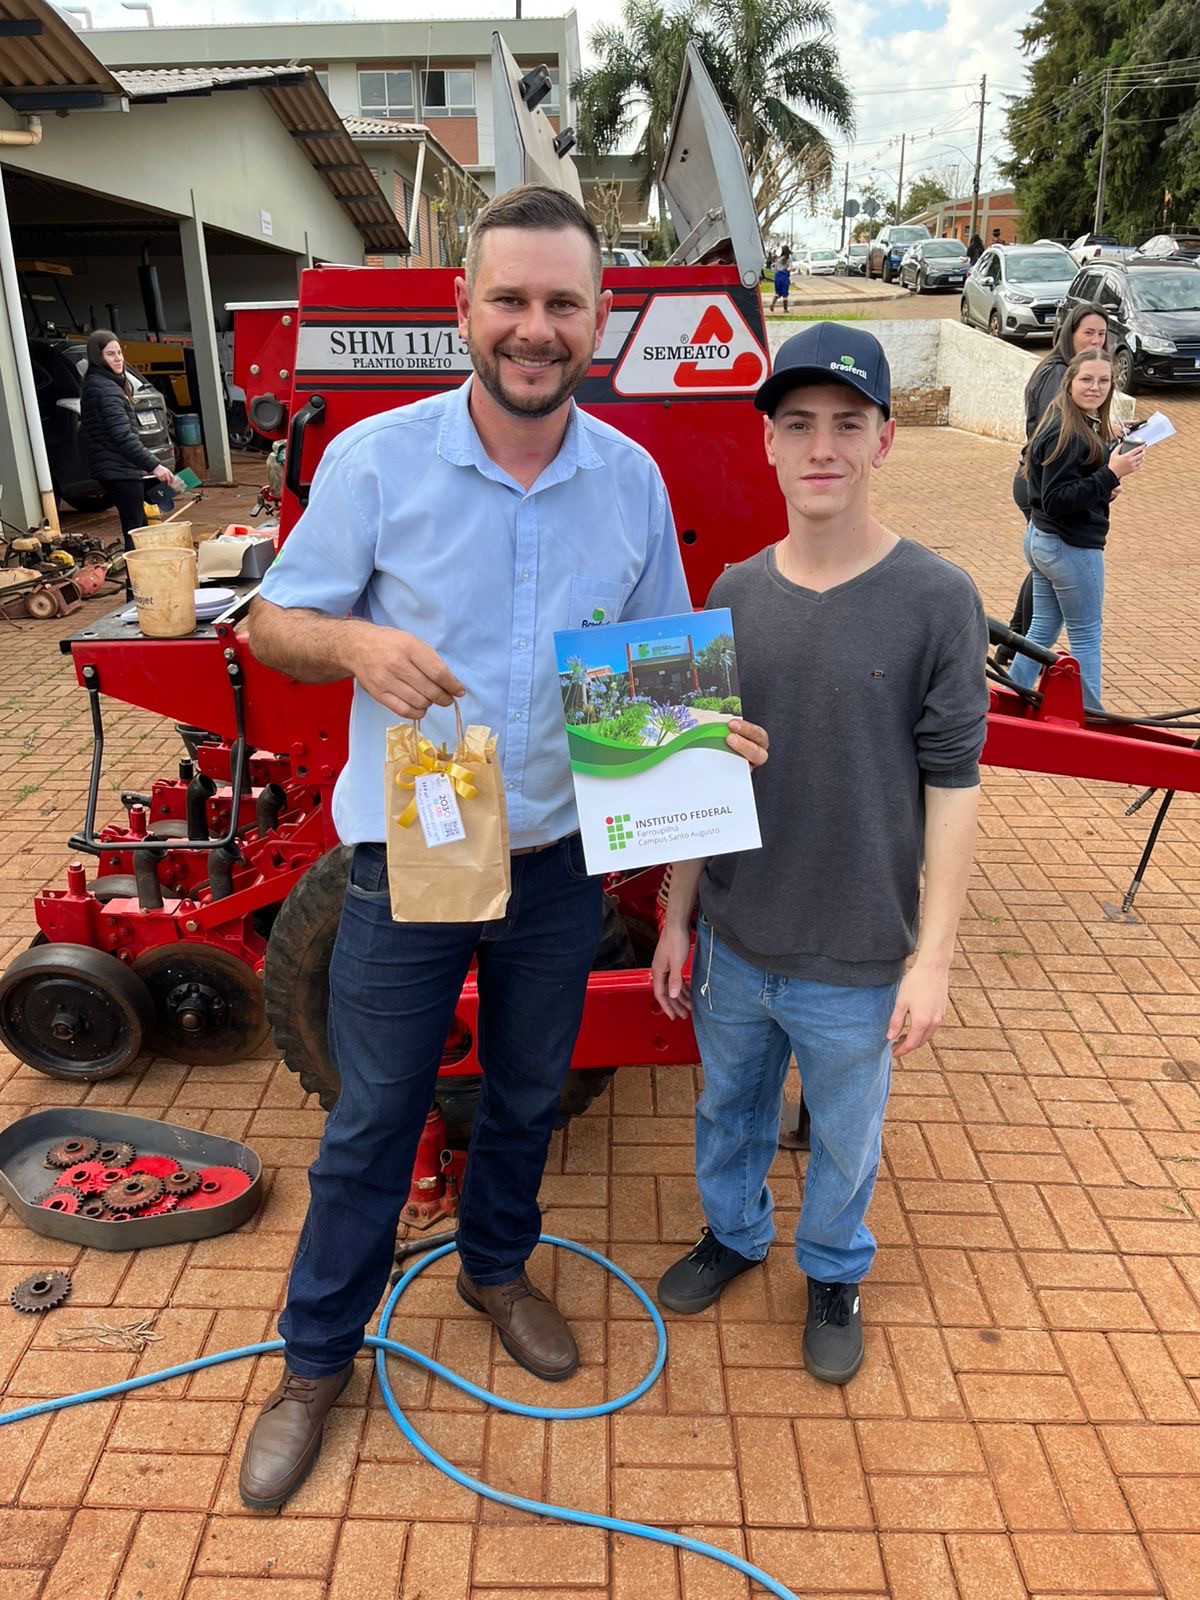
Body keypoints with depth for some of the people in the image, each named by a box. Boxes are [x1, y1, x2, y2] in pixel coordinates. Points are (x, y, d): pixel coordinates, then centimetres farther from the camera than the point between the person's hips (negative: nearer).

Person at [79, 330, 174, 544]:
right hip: (120, 470, -10)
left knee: (140, 526, 16)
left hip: (107, 469, 10)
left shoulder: (93, 384, 16)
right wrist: (153, 465, -27)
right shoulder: (107, 389, -16)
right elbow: (123, 436, -24)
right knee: (134, 530, -10)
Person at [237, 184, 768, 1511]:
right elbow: (272, 620, -4)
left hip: (560, 858, 3)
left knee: (526, 1096, 22)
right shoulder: (375, 459, -12)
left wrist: (709, 730, -14)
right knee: (372, 1121, 11)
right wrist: (356, 643, -27)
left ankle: (496, 1270, 51)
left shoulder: (632, 479, -2)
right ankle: (315, 1360, 35)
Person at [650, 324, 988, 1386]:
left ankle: (835, 1273, 47)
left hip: (856, 962, -3)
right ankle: (733, 1233, 52)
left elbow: (953, 785, -10)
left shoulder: (936, 600, -12)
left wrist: (933, 956, -11)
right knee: (730, 1109, 24)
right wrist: (676, 920, 6)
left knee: (845, 1138, 19)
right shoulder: (735, 593, -2)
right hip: (734, 943, 3)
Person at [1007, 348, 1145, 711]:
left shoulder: (1087, 425, 9)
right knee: (1086, 636, 2)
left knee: (1043, 628, 16)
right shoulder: (1068, 434, -21)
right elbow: (1055, 499, -26)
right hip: (1071, 548, -9)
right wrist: (1111, 474, -29)